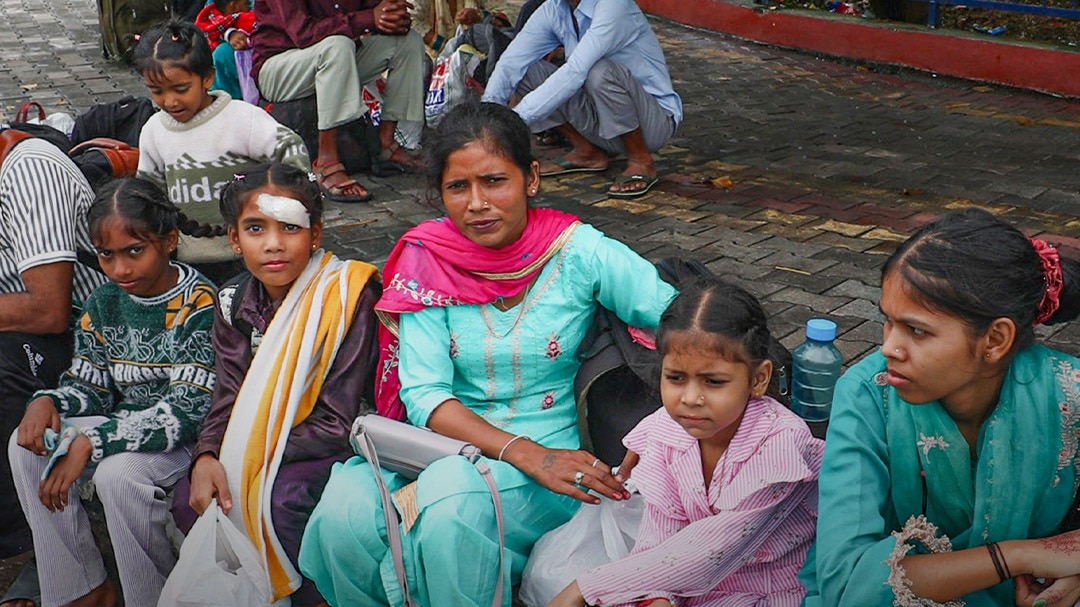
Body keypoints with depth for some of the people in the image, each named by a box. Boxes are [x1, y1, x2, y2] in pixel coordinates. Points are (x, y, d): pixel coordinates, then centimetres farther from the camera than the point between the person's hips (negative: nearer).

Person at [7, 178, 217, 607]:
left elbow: (187, 409, -26)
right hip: (124, 423, 8)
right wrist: (47, 402, -14)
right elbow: (89, 385, 10)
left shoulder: (199, 304, -19)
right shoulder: (104, 303, 4)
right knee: (27, 445, -10)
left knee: (118, 472, -33)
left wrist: (90, 443, -30)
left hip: (186, 435, -7)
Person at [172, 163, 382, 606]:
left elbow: (337, 424, -20)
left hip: (343, 449, -6)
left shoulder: (347, 296, -20)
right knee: (191, 501, -12)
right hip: (270, 448, 6)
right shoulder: (234, 302, -1)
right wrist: (207, 457, -21)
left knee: (281, 498, -30)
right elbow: (230, 399, 0)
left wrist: (251, 459, -22)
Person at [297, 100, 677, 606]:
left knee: (454, 501, -34)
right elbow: (423, 394, -8)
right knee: (344, 509, -27)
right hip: (446, 447, 2)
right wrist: (523, 452, -23)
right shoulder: (428, 261, -2)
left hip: (554, 459, -2)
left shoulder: (578, 252, -6)